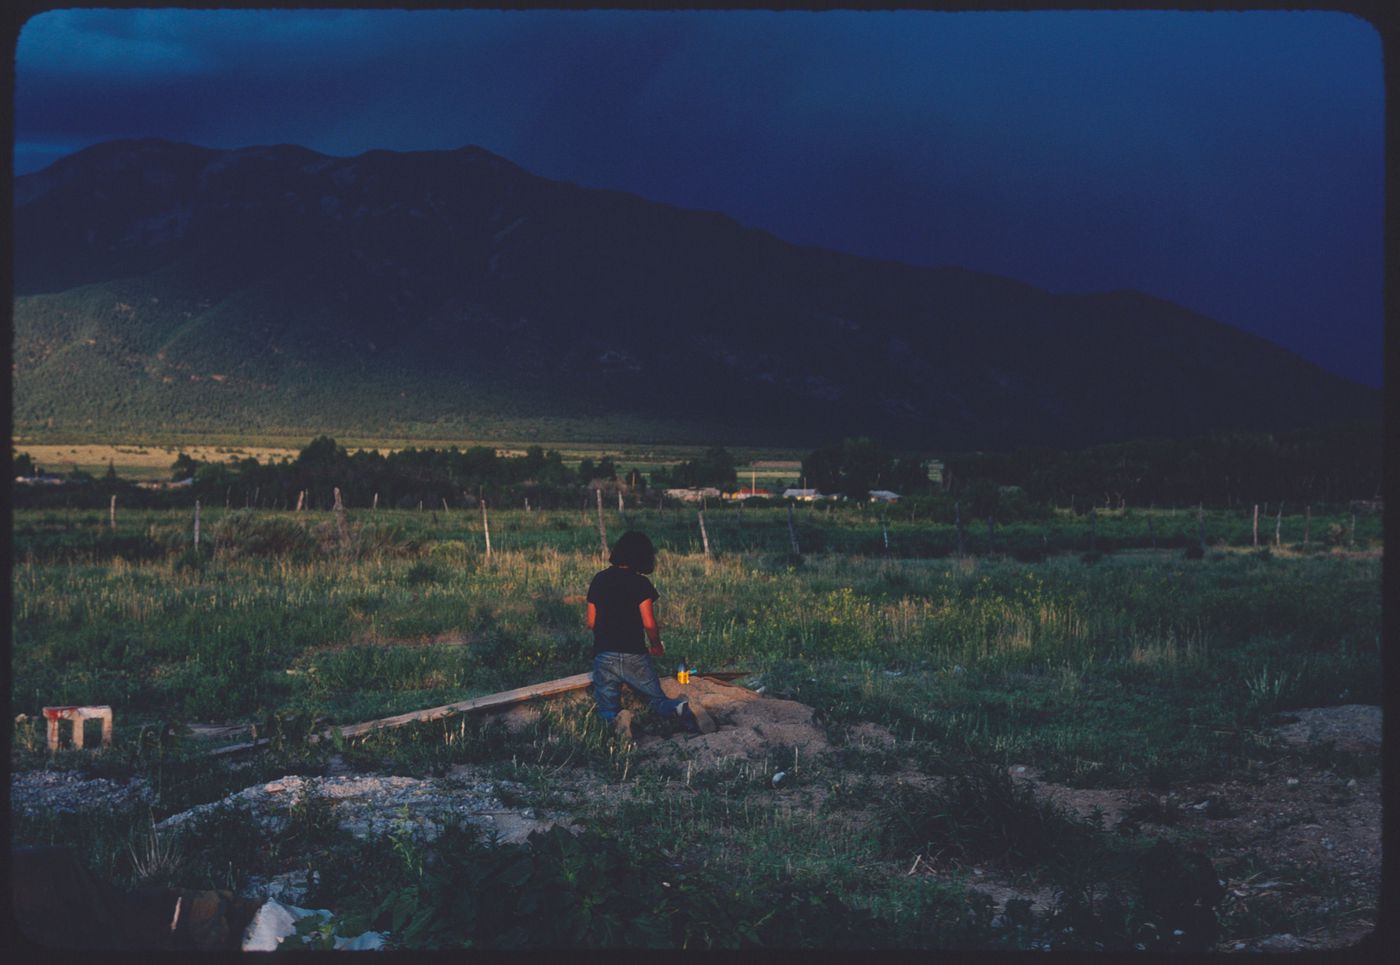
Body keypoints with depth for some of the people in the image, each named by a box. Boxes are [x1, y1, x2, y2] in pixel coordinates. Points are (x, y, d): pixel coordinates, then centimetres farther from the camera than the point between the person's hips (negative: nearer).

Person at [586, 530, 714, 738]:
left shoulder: (598, 581, 5)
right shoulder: (640, 583, -6)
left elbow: (591, 623, 10)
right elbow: (649, 624, -10)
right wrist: (656, 646, 10)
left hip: (604, 656, 1)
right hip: (635, 656, -1)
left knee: (607, 710, 12)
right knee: (657, 700, 11)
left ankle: (617, 720, -25)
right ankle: (683, 708, -23)